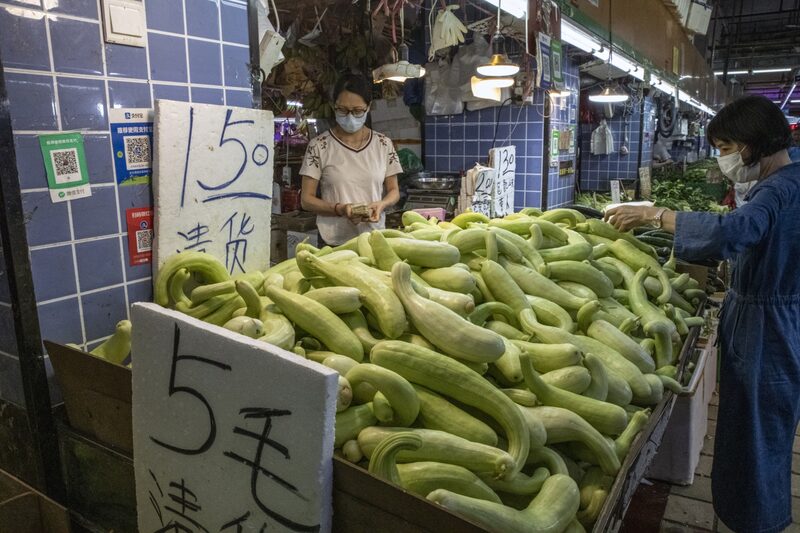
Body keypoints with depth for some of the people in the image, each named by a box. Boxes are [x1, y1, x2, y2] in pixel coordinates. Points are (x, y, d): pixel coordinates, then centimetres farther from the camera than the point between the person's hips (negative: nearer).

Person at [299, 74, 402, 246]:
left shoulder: (383, 144, 3)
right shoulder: (319, 146, -4)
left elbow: (393, 191, 10)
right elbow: (306, 199, -3)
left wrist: (381, 204, -12)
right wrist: (340, 209, -19)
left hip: (374, 237, 2)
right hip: (334, 242, -2)